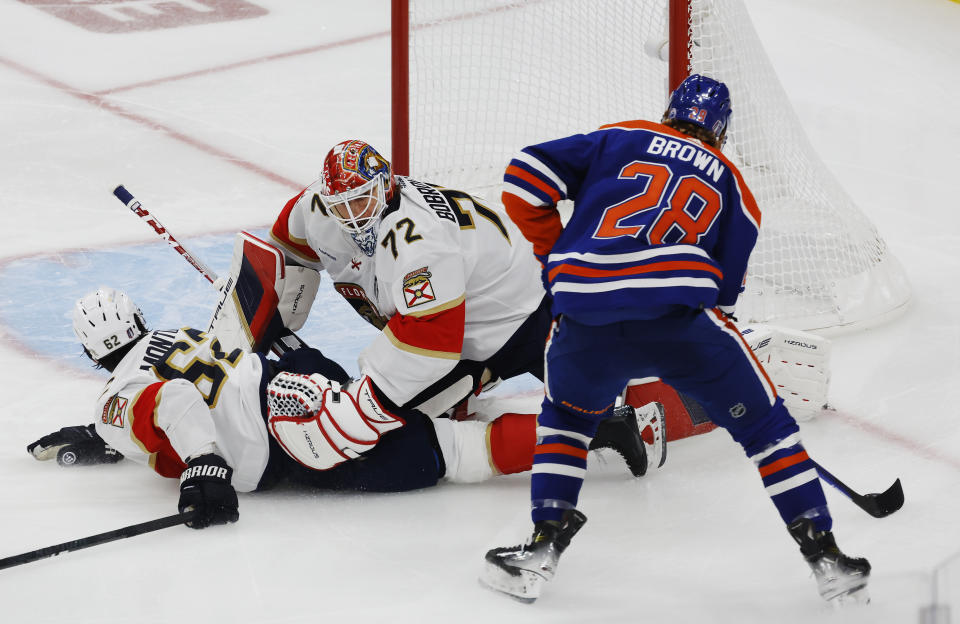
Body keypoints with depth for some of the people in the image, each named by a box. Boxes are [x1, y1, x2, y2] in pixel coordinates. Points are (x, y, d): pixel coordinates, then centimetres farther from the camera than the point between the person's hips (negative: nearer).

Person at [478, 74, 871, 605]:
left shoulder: (618, 139, 23)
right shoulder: (732, 187, 24)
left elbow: (524, 179, 14)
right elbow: (723, 286, 19)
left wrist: (555, 253, 25)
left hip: (586, 319, 1)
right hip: (677, 313, -1)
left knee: (566, 415, 30)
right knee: (763, 423, 16)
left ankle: (543, 547, 20)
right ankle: (823, 555, 12)